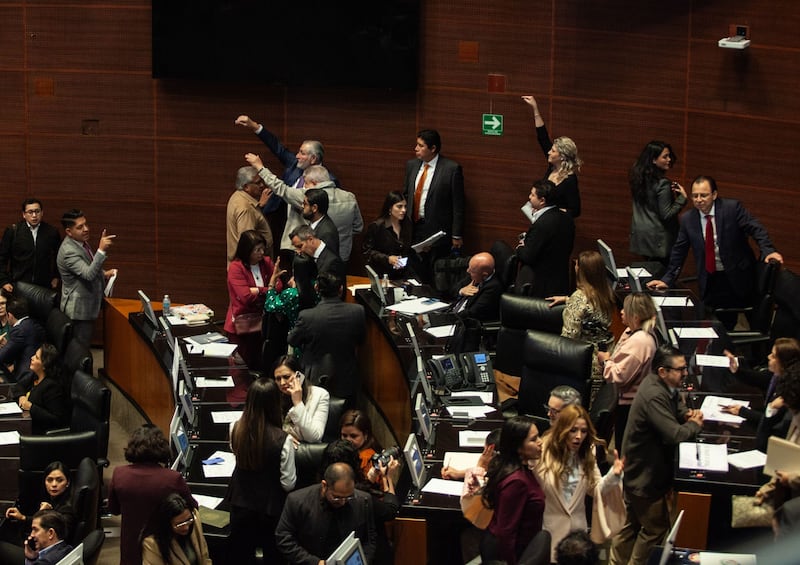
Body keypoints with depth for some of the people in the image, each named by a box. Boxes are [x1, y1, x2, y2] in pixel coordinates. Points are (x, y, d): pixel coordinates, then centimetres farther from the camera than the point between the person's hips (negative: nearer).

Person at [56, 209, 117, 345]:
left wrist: (104, 274, 6)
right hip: (79, 309, -10)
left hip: (87, 306, 10)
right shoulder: (68, 251, -25)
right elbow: (89, 275, -36)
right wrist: (102, 251, -43)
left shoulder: (81, 242, 5)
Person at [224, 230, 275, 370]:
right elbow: (246, 296, -19)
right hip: (241, 325, -4)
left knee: (259, 365, 5)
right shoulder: (236, 267, -12)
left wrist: (256, 290, -16)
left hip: (260, 321, 4)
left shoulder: (266, 263, 5)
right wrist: (265, 290, -8)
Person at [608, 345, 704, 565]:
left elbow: (678, 407, 22)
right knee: (655, 528, 6)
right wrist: (694, 425, -14)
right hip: (645, 478, -10)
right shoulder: (654, 396, -30)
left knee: (632, 526, 22)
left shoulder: (665, 387, 2)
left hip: (638, 473, 10)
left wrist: (688, 414, -2)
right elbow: (675, 435, -35)